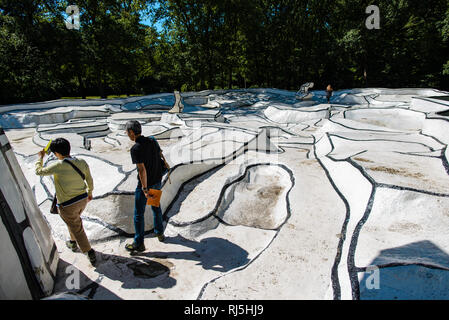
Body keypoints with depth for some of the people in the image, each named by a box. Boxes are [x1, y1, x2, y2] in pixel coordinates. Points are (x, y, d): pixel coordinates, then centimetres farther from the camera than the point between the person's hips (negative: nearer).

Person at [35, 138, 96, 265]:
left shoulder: (58, 166, -22)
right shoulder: (82, 163, -8)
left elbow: (39, 171, -4)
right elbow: (89, 180, 5)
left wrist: (40, 157, 12)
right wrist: (90, 192, 22)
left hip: (67, 205, -6)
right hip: (83, 199, 6)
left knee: (77, 229, 10)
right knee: (73, 222, 32)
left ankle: (90, 253, 17)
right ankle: (73, 243, 52)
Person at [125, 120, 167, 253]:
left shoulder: (135, 149, -22)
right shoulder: (152, 140, -1)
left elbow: (142, 170, -27)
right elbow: (161, 156, 7)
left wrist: (145, 189, -22)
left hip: (145, 183, -7)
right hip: (158, 181, 7)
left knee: (139, 213, 7)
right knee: (156, 206, 25)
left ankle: (139, 244, 18)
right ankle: (160, 233, 40)